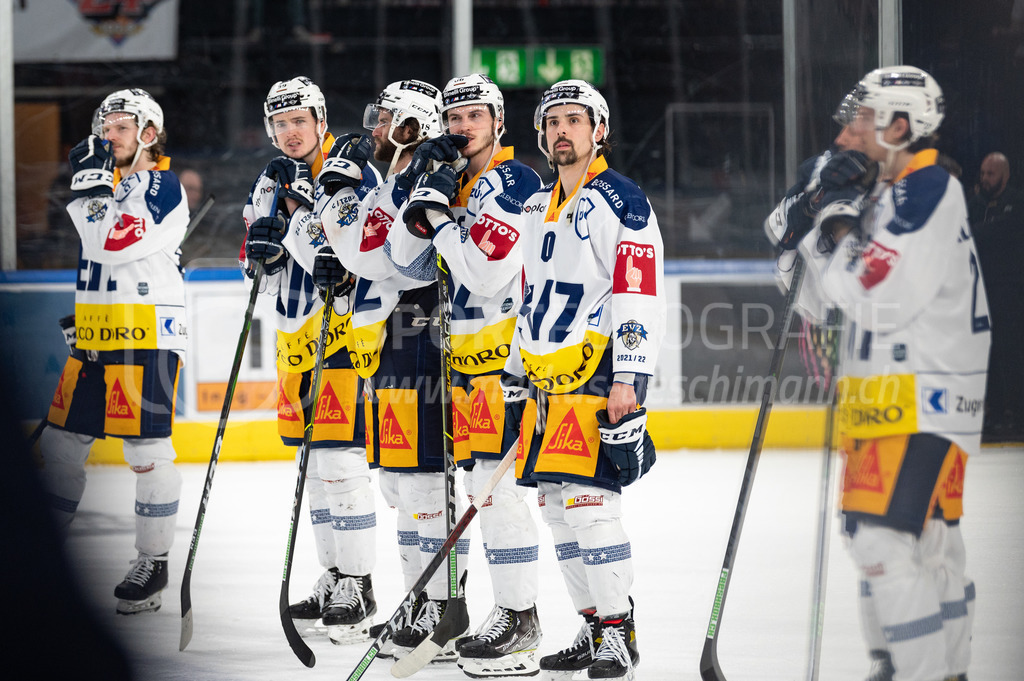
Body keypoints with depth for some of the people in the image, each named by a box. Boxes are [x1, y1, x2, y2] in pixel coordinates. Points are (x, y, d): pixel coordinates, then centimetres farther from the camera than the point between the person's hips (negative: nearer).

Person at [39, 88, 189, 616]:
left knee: (147, 449, -7)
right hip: (95, 336, 8)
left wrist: (93, 183, -19)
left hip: (148, 338, -8)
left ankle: (154, 562, 0)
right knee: (61, 442, 8)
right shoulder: (105, 183, 17)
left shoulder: (164, 189, -9)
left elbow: (110, 244, -22)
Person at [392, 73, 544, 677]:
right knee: (483, 481, 12)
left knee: (496, 480, -13)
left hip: (506, 347, -9)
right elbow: (409, 263, 8)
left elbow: (486, 277, -21)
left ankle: (522, 627, -10)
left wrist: (441, 217, -17)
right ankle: (511, 608, 19)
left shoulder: (514, 184, -12)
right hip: (467, 350, 9)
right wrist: (423, 207, -7)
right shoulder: (453, 183, 15)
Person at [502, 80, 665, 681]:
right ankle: (594, 630, 16)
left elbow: (641, 296, -15)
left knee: (587, 500, -13)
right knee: (555, 506, 8)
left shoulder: (622, 202, -8)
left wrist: (629, 382, -21)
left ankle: (620, 632, -6)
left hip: (596, 374, -8)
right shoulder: (539, 208, 18)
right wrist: (517, 382, 22)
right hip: (546, 379, 8)